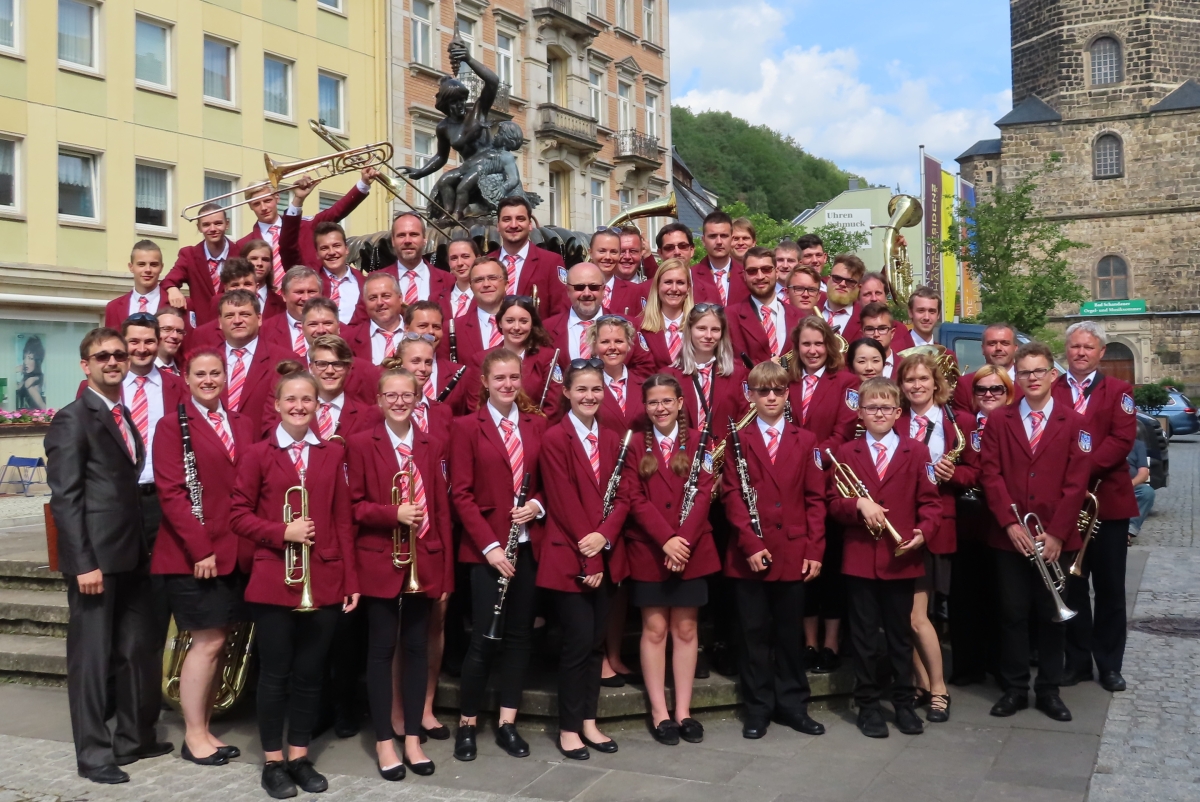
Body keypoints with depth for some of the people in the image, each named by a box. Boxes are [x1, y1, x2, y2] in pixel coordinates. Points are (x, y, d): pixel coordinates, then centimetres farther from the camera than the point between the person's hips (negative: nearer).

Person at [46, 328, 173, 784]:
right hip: (96, 558, -7)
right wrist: (83, 563, -18)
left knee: (139, 651, 14)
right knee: (92, 656, 3)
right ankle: (93, 754, 13)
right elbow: (64, 497, -14)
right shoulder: (73, 419, -8)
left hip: (133, 556, 7)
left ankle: (134, 739, 28)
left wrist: (146, 546, 8)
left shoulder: (129, 418, 15)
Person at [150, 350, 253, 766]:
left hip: (236, 552, 6)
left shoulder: (240, 425, 13)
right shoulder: (173, 424, -4)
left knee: (216, 643, 10)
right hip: (194, 554, -5)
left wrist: (251, 543, 2)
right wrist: (200, 549, -17)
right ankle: (193, 735, 11)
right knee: (208, 642, -3)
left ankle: (205, 728, 22)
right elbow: (171, 492, -12)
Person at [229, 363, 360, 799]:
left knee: (310, 673, 10)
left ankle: (299, 757, 23)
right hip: (274, 582, -2)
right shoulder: (258, 454, -1)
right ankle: (272, 761, 19)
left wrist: (351, 580, 2)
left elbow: (343, 521, 5)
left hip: (324, 581, 2)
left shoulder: (333, 453, 6)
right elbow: (238, 515, -2)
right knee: (275, 673, 6)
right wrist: (282, 531, -18)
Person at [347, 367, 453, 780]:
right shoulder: (360, 443, -3)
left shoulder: (433, 445, 6)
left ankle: (413, 738, 20)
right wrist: (393, 514, -22)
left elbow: (442, 510, 5)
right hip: (380, 562, -3)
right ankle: (384, 741, 16)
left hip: (424, 562, 3)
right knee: (381, 649, 5)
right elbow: (354, 504, -5)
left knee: (417, 648, 10)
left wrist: (446, 570, 2)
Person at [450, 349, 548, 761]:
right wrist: (489, 545, -14)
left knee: (519, 634, 9)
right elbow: (461, 493, -8)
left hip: (528, 543, 4)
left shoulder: (537, 424, 7)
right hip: (486, 547, -4)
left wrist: (537, 505, -9)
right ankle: (467, 724, 15)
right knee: (485, 637, -2)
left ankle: (507, 722, 20)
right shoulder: (466, 426, -5)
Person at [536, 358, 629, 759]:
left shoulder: (611, 439, 11)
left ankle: (589, 722, 22)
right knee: (578, 640, -3)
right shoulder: (554, 438, -9)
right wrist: (587, 558, -14)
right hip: (568, 557, -6)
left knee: (597, 640, 11)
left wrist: (604, 536, -14)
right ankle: (568, 728, 11)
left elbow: (622, 497, 4)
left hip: (604, 555, 6)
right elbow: (563, 502, -13)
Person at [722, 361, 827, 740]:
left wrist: (815, 550, -3)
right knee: (754, 632, 6)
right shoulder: (737, 440, 2)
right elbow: (732, 496, -5)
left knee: (789, 632, 10)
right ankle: (758, 707, 16)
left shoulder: (805, 441, 7)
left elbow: (815, 499, 4)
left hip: (794, 553, 1)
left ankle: (792, 704, 21)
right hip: (750, 555, -1)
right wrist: (750, 543, -14)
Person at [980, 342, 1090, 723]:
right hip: (1008, 537, 0)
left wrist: (1056, 533, -11)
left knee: (1052, 614, 8)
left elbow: (1076, 482, -3)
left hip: (1056, 539, 0)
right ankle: (1014, 688, 15)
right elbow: (990, 475, -2)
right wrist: (1010, 523, -12)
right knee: (1012, 613, 5)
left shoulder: (1073, 423, 3)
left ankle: (1049, 690, 19)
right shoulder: (998, 420, 5)